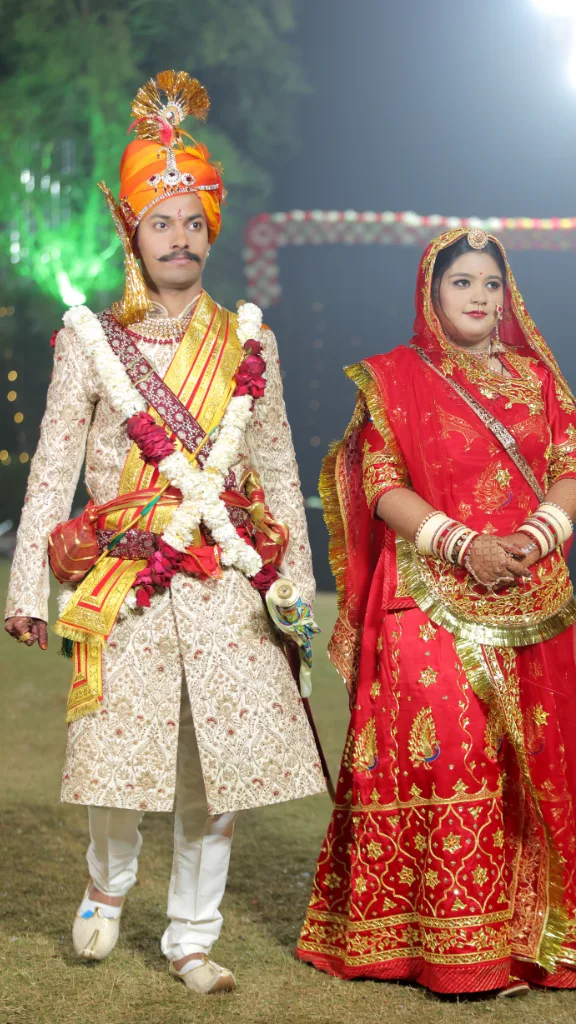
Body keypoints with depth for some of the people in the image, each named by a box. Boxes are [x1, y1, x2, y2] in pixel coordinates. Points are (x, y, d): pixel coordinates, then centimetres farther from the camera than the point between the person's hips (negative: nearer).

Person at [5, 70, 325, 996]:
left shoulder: (248, 342, 11)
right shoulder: (90, 339, 5)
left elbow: (279, 469, 14)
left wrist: (296, 580, 9)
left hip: (229, 586, 2)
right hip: (123, 584, -2)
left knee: (222, 765, 1)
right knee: (119, 755, -4)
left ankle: (191, 938, 19)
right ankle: (109, 884, 29)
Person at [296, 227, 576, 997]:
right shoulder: (394, 378, 4)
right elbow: (383, 486, -3)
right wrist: (463, 544, -15)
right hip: (432, 603, -4)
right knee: (443, 754, -10)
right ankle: (453, 947, -3)